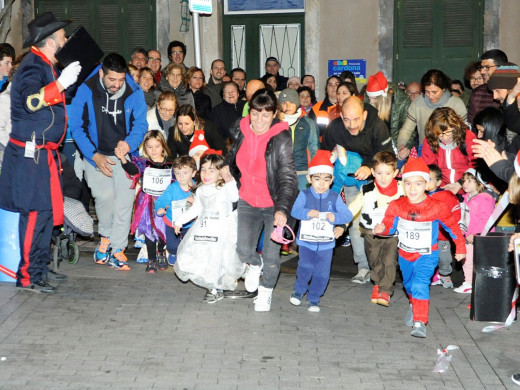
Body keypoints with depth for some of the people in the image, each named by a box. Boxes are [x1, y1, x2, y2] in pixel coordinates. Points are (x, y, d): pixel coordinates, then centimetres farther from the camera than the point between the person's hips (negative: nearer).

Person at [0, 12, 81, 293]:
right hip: (30, 153, -10)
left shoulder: (46, 66, 16)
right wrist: (60, 84, -41)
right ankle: (28, 277, -1)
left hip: (44, 153, 10)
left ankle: (40, 268, 25)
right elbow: (30, 101, -33)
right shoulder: (34, 65, -15)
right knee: (35, 214, -8)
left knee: (47, 212, 15)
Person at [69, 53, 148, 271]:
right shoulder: (86, 91, -13)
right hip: (96, 154, -1)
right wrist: (95, 156, -15)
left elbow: (141, 124, -6)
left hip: (124, 154, 1)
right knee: (104, 196, -14)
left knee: (124, 200, -10)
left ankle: (117, 250, 1)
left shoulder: (134, 93, -10)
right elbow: (76, 126, -9)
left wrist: (130, 142, -29)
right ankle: (106, 236, 15)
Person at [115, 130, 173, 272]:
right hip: (147, 203, -1)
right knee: (149, 231, 1)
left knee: (163, 229, 7)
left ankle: (161, 253, 35)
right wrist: (123, 160, -42)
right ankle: (151, 260, 10)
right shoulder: (142, 163, -4)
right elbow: (133, 169, -24)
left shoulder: (169, 165, 3)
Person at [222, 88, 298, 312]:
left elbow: (288, 177, -26)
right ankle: (255, 265, 40)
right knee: (243, 250, 2)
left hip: (274, 205, -4)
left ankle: (266, 290, 32)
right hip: (247, 201, 4)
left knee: (271, 255, 1)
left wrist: (282, 209, -38)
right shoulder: (241, 130, -5)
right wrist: (227, 165, 1)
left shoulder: (281, 139, -20)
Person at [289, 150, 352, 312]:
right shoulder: (304, 195, -2)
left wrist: (335, 216, -25)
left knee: (322, 273, 2)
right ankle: (299, 290, 16)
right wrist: (308, 213, -34)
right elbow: (295, 210, -15)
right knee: (306, 267, -13)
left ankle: (314, 298, 21)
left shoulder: (335, 197, 2)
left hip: (326, 243, 2)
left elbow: (347, 215, -6)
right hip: (306, 240, -2)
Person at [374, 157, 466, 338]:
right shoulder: (396, 206, -13)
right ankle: (414, 306, 55)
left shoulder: (437, 208, -20)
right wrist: (382, 229, -27)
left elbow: (452, 226, -7)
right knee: (409, 284, 25)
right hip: (405, 255, 4)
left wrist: (460, 247, 1)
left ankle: (420, 323, -22)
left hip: (427, 256, -4)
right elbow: (390, 225, -4)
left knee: (420, 284, -24)